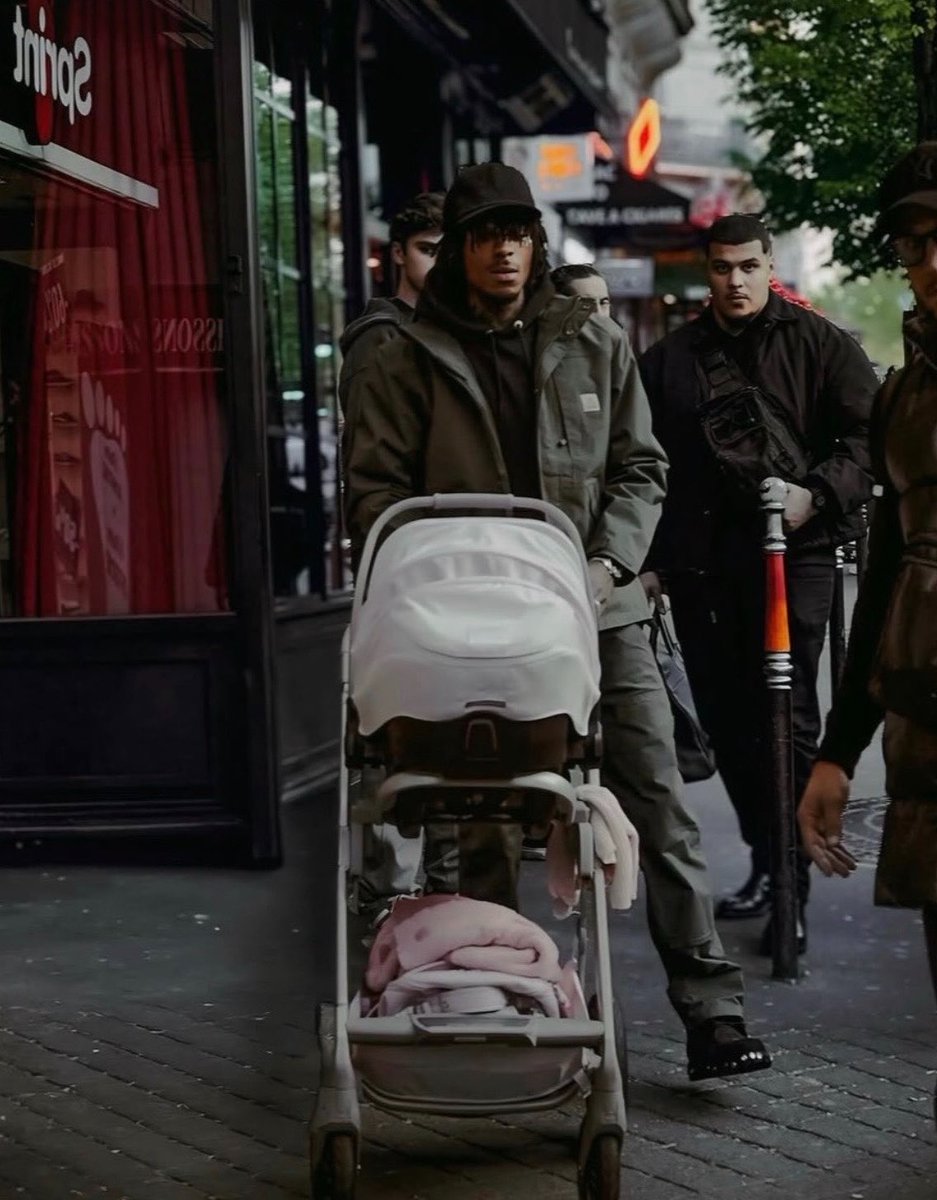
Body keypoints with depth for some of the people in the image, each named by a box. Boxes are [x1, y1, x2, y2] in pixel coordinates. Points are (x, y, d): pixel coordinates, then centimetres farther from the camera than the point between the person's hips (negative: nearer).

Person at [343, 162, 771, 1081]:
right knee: (486, 828, 4)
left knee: (660, 810, -3)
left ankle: (711, 1012, 0)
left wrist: (607, 563, -5)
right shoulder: (411, 363, 5)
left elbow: (639, 469, 11)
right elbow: (374, 493, 2)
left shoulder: (595, 344, 11)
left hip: (597, 610, 1)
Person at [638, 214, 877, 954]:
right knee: (726, 720, 10)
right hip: (700, 559, 5)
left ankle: (792, 888, -5)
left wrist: (817, 492, -16)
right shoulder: (669, 360, 14)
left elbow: (870, 434, -1)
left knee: (787, 716, -9)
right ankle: (766, 862, 25)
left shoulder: (817, 343, 5)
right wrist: (649, 559, 8)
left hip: (791, 551, -4)